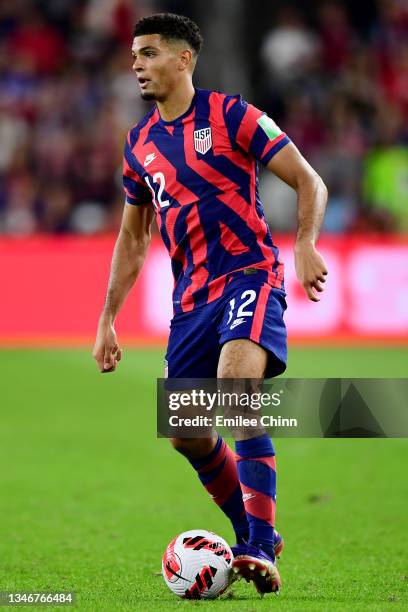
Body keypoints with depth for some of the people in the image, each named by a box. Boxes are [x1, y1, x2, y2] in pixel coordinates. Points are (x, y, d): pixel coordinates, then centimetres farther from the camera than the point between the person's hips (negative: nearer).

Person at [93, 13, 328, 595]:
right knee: (186, 433, 2)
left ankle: (260, 549, -31)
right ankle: (254, 535, 24)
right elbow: (132, 239, 23)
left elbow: (310, 182, -3)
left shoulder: (230, 115, -4)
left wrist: (306, 244, -20)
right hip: (191, 297, 7)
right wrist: (107, 320, 18)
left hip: (249, 274, -7)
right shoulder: (140, 144, 13)